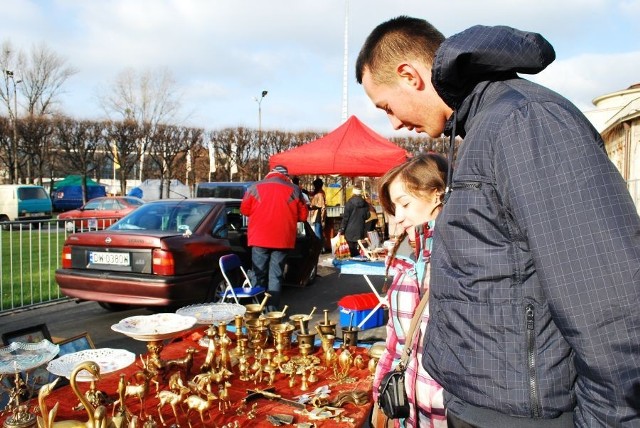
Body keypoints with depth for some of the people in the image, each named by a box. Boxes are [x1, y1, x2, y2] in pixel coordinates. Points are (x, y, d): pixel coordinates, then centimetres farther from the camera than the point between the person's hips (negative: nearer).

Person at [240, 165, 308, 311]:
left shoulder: (255, 187, 1)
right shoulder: (294, 190, 0)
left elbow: (244, 210, 7)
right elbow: (303, 216, 4)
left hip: (259, 238, 1)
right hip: (282, 239, 0)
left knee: (259, 275, 10)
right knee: (276, 276, 5)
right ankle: (272, 311, 5)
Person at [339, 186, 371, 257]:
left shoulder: (349, 203, -7)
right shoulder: (365, 204, 4)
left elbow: (345, 217, -7)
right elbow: (367, 216, 12)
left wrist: (341, 230, -4)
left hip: (350, 231, -3)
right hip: (361, 231, 3)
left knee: (353, 251, 0)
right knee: (359, 251, 8)